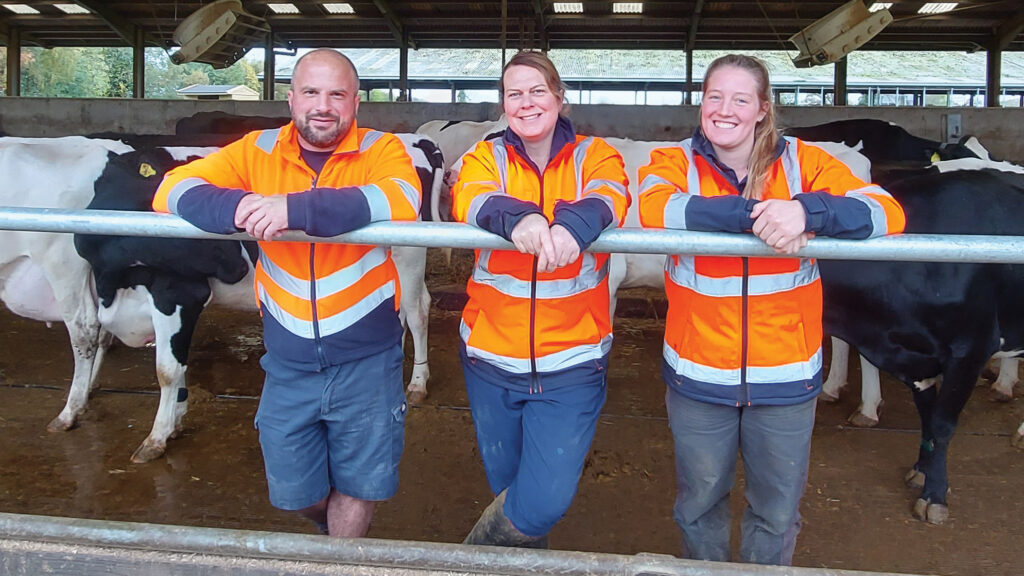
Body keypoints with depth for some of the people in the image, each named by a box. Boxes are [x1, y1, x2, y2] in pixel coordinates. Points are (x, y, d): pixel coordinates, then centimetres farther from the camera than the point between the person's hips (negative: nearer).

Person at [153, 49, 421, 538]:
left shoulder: (381, 150, -8)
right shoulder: (257, 152, 0)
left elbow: (403, 200, -30)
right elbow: (171, 190, -7)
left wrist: (297, 209, -40)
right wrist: (236, 206, -29)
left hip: (366, 359, -2)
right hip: (288, 360, 3)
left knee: (358, 488, 13)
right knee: (294, 492, 18)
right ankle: (331, 528, 51)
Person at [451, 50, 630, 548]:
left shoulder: (594, 156, 1)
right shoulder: (485, 157, 3)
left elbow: (609, 199, -22)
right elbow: (469, 199, -20)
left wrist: (572, 226, -45)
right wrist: (517, 217, -43)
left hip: (572, 362, -1)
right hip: (491, 358, 2)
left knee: (544, 503, -6)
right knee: (508, 487, 17)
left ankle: (476, 554, 25)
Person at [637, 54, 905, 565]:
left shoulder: (802, 162, -2)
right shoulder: (674, 162, -3)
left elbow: (887, 213, -14)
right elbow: (653, 207, -26)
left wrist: (806, 212, -33)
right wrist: (753, 214, -33)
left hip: (787, 378, 1)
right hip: (698, 375, 0)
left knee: (777, 513, 18)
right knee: (699, 506, 20)